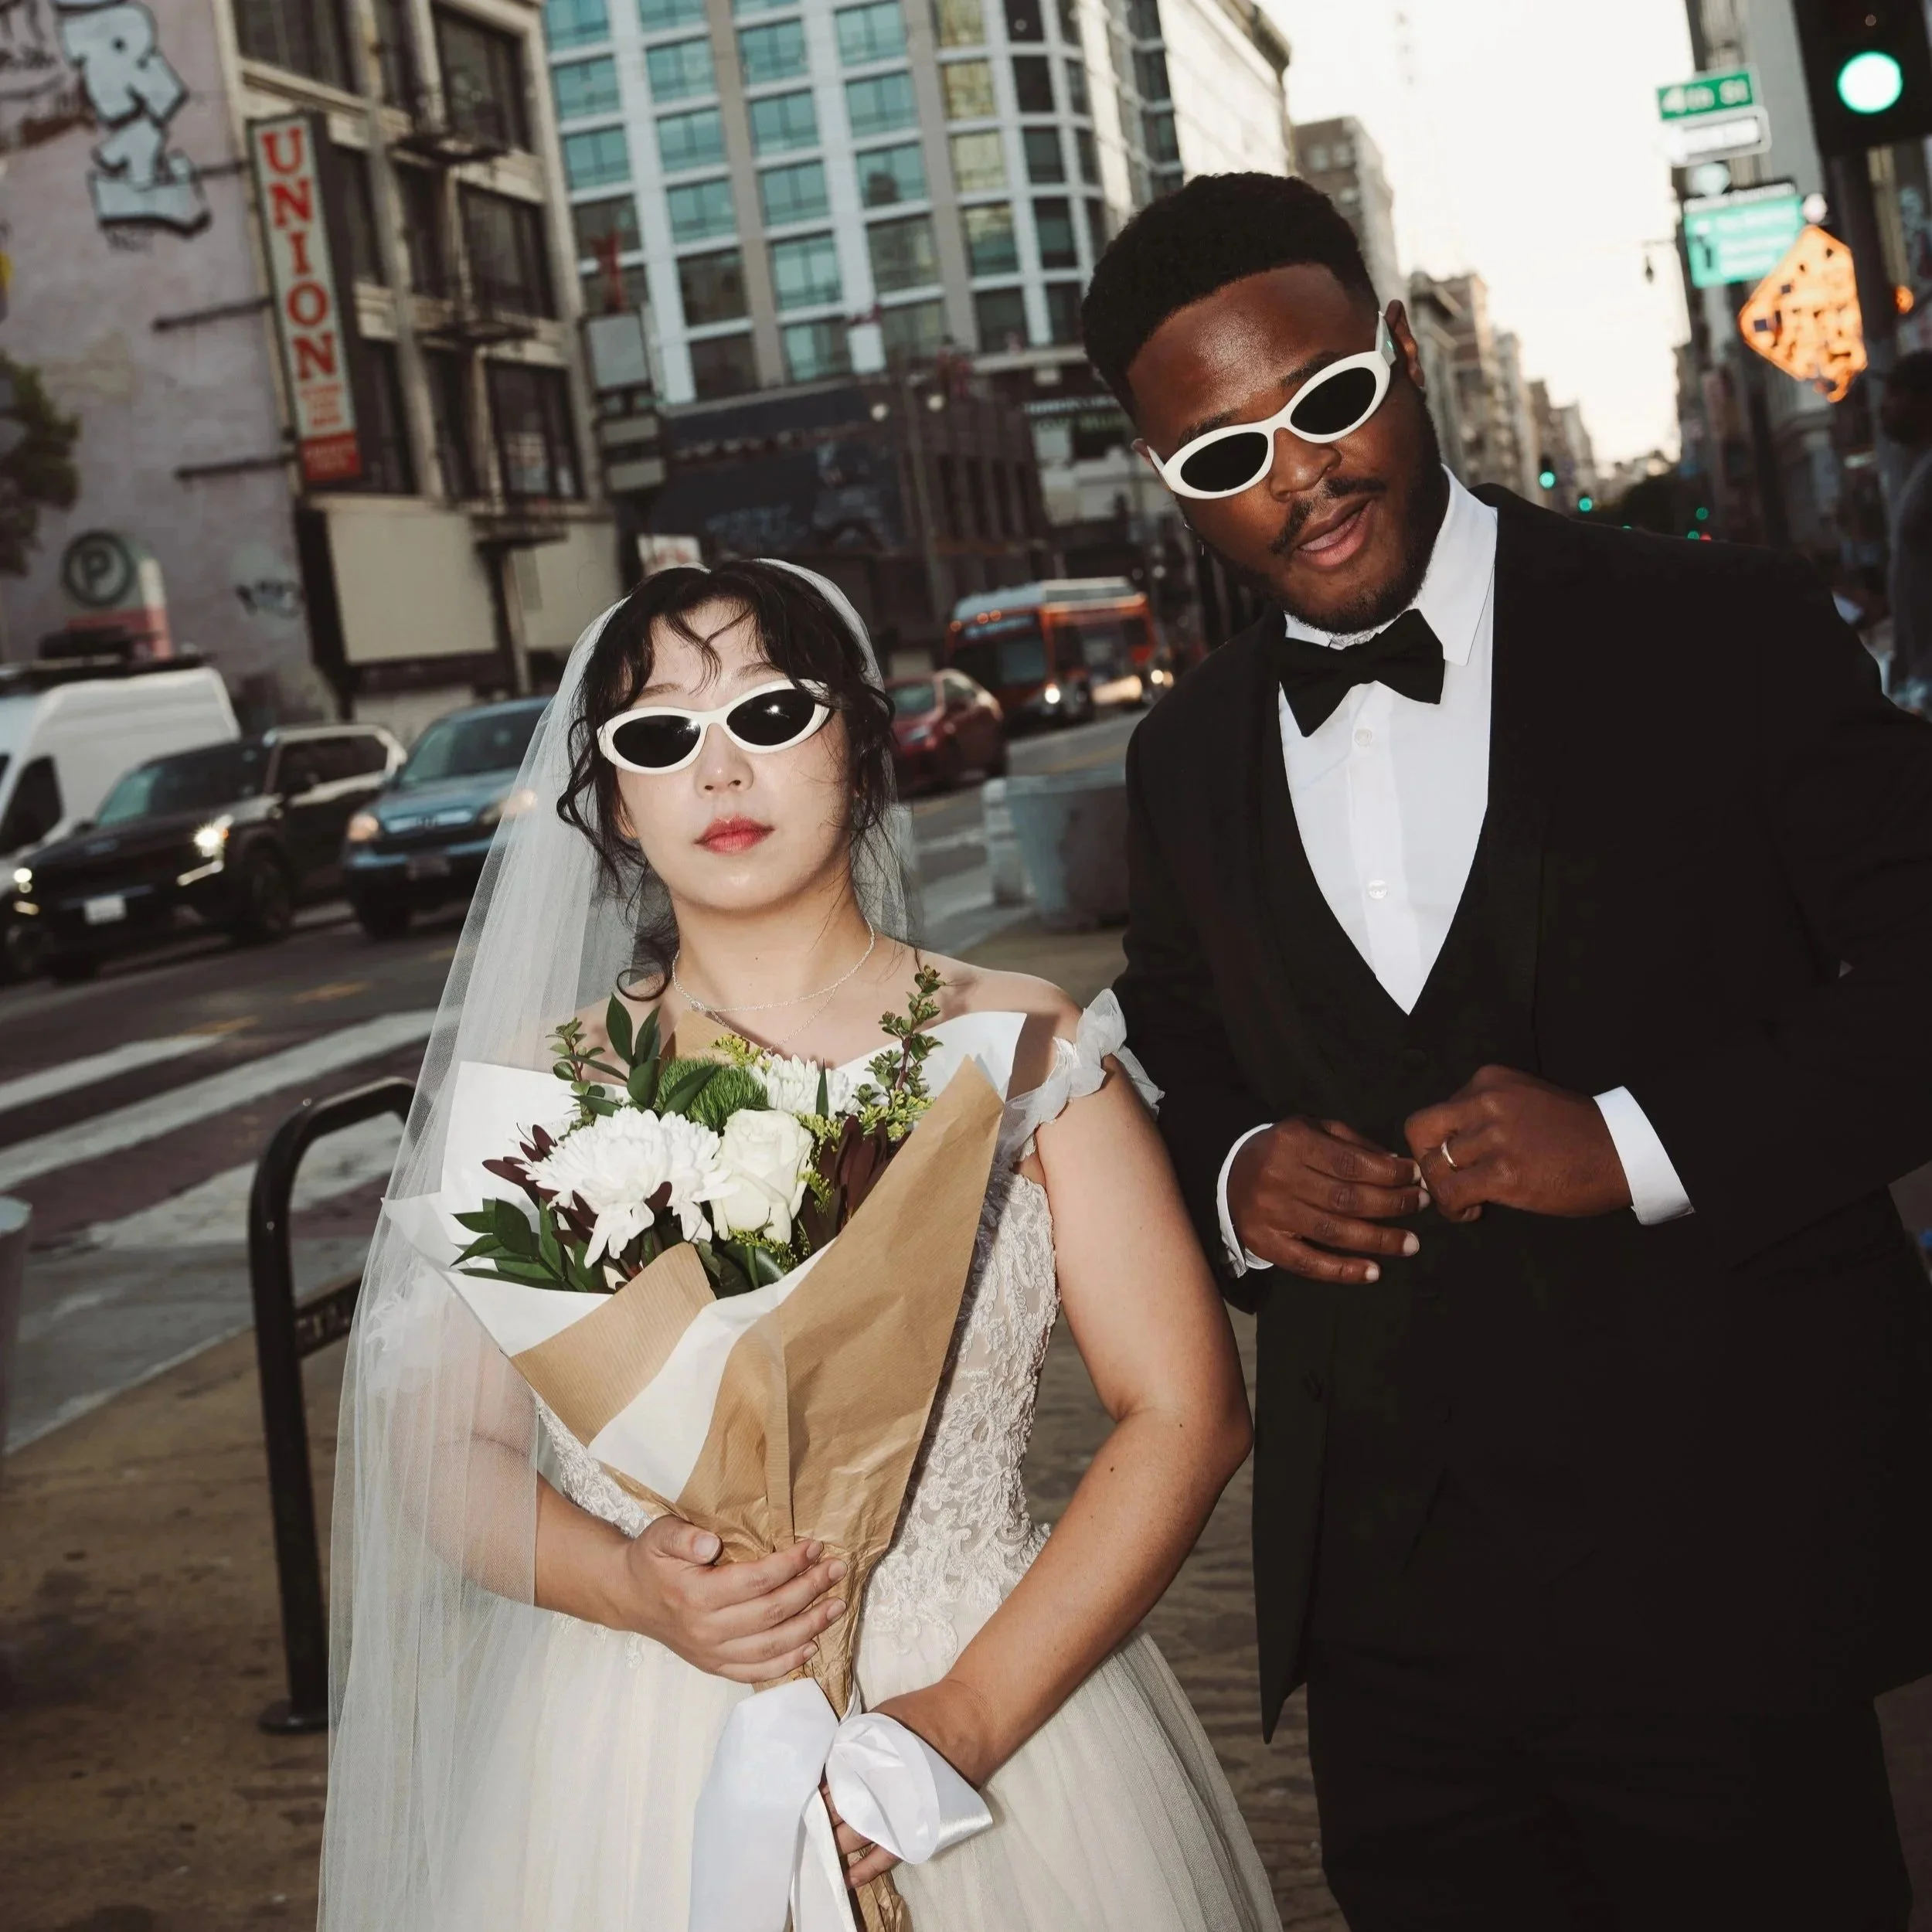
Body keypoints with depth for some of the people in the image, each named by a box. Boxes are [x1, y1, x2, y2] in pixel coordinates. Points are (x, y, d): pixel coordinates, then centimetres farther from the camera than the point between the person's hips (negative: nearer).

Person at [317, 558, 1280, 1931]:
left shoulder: (1019, 1047, -5)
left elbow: (1188, 1410, -8)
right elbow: (439, 1437, 1)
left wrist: (971, 1715, -15)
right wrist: (632, 1588, -17)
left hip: (988, 1713, 0)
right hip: (629, 1750, 1)